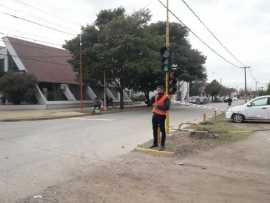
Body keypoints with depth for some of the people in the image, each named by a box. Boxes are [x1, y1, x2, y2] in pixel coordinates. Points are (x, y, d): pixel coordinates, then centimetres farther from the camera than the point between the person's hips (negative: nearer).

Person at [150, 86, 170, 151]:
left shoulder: (166, 98, -9)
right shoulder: (156, 97, 13)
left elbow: (167, 107, -18)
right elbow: (151, 102, 4)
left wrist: (158, 106, -22)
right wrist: (155, 97, -8)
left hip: (161, 116, -7)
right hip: (154, 115, 7)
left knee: (162, 131, -2)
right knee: (155, 130, 14)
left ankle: (162, 145, 6)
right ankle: (155, 143, 27)